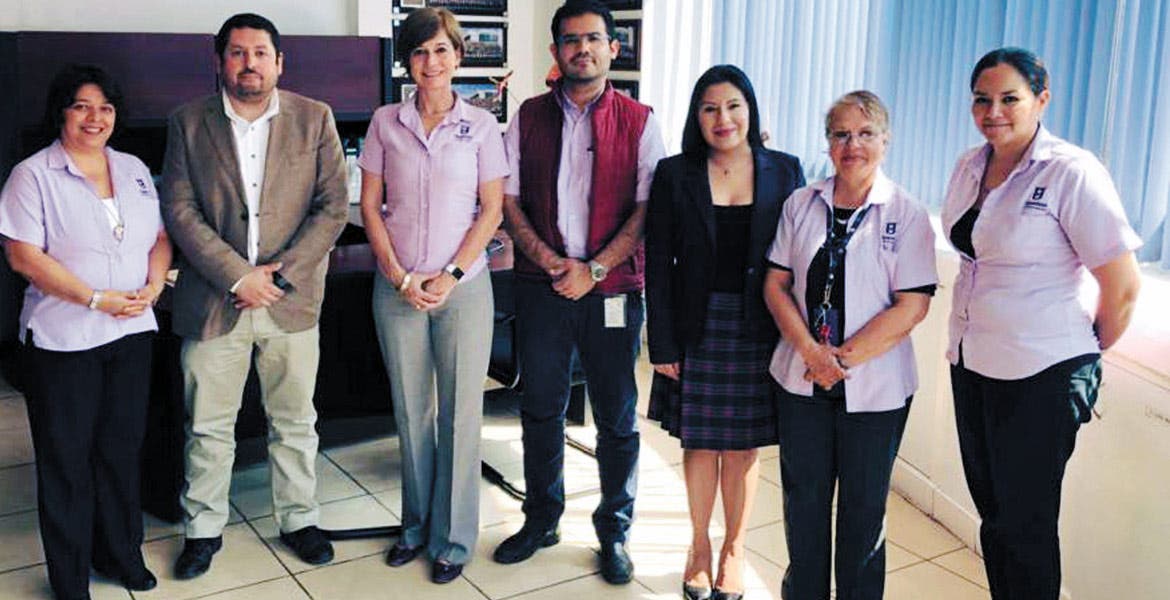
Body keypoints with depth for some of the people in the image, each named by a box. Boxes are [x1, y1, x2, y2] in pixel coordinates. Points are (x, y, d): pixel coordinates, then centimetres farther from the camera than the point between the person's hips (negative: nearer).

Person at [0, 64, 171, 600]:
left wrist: (153, 286, -7)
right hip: (63, 339, -4)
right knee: (66, 458, 6)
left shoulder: (134, 170, 11)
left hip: (131, 333, 5)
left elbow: (160, 237, 13)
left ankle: (120, 554, 30)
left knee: (121, 448, 13)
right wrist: (98, 299, -17)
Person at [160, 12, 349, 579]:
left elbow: (332, 206, -2)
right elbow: (179, 210, -3)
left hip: (292, 299, 0)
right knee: (208, 426, 10)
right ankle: (203, 529, 27)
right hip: (212, 299, 0)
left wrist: (281, 272, -11)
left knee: (295, 422, 12)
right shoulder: (188, 123, 3)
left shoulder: (315, 118, 2)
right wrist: (237, 276, -13)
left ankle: (298, 519, 29)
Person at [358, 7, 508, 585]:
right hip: (398, 287, 1)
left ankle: (454, 538, 15)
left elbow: (492, 210, 0)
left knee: (460, 412, 2)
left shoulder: (481, 124, 1)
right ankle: (416, 525, 25)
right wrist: (401, 277, -6)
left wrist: (452, 276, -9)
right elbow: (370, 207, 4)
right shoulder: (386, 123, 4)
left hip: (463, 286, -1)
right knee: (410, 410, 9)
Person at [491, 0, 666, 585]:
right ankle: (541, 519, 29)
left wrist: (594, 270, -14)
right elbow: (508, 200, 5)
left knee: (617, 417, 6)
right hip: (541, 285, 2)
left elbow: (647, 210, -5)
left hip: (612, 289, -2)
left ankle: (613, 532, 22)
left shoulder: (639, 122, 1)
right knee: (541, 408, 12)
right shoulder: (529, 117, 7)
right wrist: (550, 262, -9)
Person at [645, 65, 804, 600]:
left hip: (757, 330, 0)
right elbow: (658, 264, -2)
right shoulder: (675, 175, 0)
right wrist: (662, 344, -6)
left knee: (743, 446, 9)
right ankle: (699, 546, 30)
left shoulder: (785, 172, 1)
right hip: (696, 329, 0)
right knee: (699, 442, 10)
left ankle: (733, 551, 29)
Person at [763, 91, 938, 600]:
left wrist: (845, 357, -16)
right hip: (801, 381, 3)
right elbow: (776, 283, 2)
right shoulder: (801, 204, 5)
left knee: (863, 506, 9)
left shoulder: (907, 215, -5)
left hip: (874, 388, -3)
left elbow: (912, 306, -11)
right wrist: (811, 350, -12)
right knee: (803, 499, 12)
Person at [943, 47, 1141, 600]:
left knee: (1025, 524, 5)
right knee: (992, 512, 17)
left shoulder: (1071, 172, -16)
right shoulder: (969, 168, 5)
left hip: (1040, 376, -6)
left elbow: (1123, 285, -14)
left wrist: (1090, 351, 0)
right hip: (971, 363, 7)